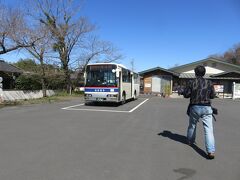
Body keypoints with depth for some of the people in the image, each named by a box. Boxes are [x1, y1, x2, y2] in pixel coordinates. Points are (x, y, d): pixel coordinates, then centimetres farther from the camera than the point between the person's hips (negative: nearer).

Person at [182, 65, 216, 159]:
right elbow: (213, 95, 7)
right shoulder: (209, 83, 1)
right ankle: (211, 151, -11)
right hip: (206, 108, 0)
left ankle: (190, 141, 41)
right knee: (208, 129, -3)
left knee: (192, 126, 22)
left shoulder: (192, 82, -4)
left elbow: (186, 94, -3)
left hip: (195, 107, 0)